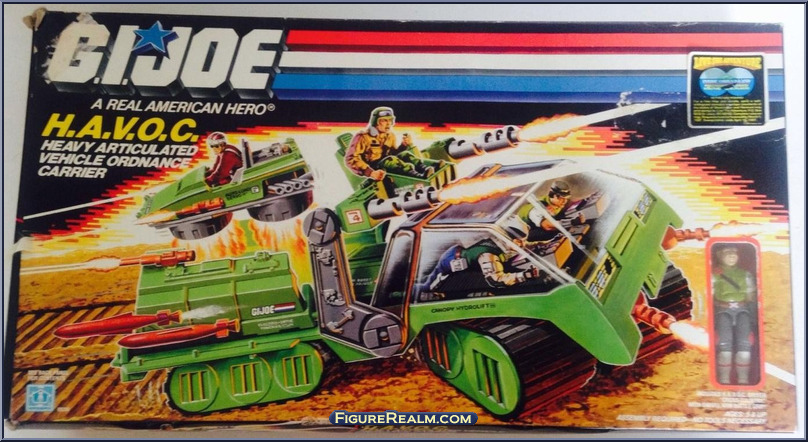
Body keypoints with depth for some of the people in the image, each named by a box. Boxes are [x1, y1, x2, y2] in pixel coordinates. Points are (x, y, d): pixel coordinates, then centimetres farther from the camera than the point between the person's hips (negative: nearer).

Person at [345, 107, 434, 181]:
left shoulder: (390, 136, 11)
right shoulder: (363, 137, -10)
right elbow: (351, 159, -19)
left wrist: (404, 145, -8)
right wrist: (371, 173, -32)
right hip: (371, 168, -6)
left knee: (405, 154, -15)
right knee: (390, 159, -32)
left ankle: (424, 169, -41)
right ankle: (421, 177, -52)